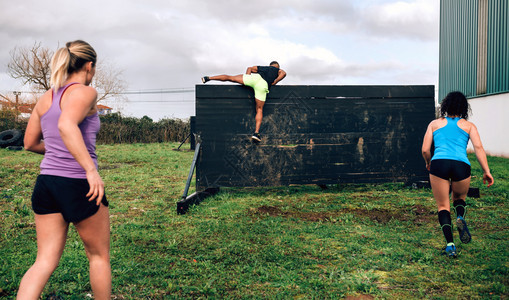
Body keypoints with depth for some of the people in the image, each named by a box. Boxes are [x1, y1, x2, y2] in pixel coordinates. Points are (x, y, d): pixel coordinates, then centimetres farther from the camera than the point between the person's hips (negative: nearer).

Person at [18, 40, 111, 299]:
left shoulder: (45, 98, 12)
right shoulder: (85, 92, -10)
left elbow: (30, 143, 16)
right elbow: (66, 125, -29)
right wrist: (91, 169, -33)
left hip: (46, 182, 7)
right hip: (79, 185, -6)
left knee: (45, 261, 10)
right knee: (99, 255, 14)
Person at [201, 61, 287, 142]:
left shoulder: (262, 67, 40)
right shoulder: (278, 70, 31)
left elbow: (250, 68, 35)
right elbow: (283, 73, 9)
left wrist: (247, 78, 26)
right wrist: (274, 83, 13)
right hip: (263, 86, -2)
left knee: (230, 78, 14)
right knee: (259, 110, 2)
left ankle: (208, 78, 13)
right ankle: (256, 132, -9)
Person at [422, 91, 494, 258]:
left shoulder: (435, 123, 19)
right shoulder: (468, 125, 19)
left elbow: (425, 150, 13)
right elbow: (478, 147, 4)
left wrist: (428, 163, 32)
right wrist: (486, 171, 1)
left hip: (439, 163, -1)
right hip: (461, 165, 1)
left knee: (443, 206, 10)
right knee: (459, 198, 27)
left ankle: (450, 244, -6)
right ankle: (460, 218, -6)